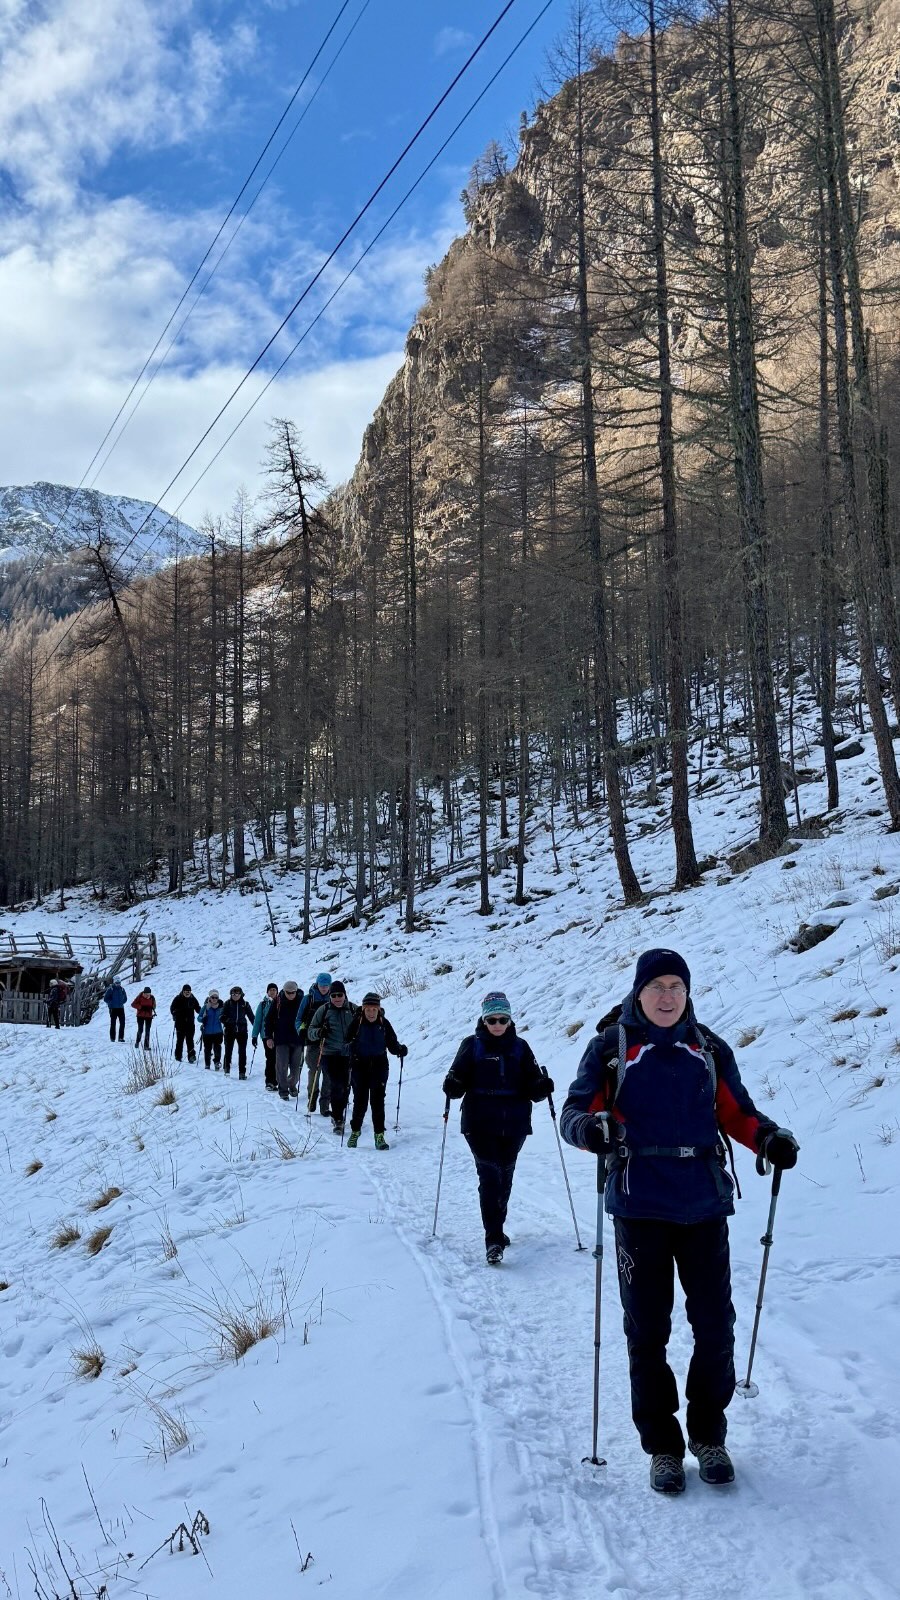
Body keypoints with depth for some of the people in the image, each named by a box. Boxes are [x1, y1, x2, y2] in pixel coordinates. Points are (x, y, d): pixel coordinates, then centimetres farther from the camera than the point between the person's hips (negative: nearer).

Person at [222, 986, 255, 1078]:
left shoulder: (245, 1004, 3)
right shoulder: (227, 1004, 1)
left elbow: (251, 1016, 7)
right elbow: (222, 1017, -1)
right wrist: (227, 1022, -21)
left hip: (242, 1031, 0)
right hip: (230, 1031, 0)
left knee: (242, 1052, 0)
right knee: (228, 1050, 8)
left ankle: (242, 1072, 3)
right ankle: (227, 1069, 24)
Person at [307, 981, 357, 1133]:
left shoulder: (353, 1010, 6)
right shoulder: (324, 1010, 3)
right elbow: (310, 1031, 6)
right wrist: (318, 1032, -16)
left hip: (348, 1054, 2)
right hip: (329, 1054, -2)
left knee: (345, 1086, 7)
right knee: (336, 1085, -13)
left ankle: (338, 1116, 27)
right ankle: (338, 1120, -8)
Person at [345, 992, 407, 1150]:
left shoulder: (384, 1024, -2)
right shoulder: (357, 1022, -7)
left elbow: (392, 1044, 1)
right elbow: (348, 1040, -10)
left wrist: (400, 1050, -18)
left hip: (379, 1066, 1)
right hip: (360, 1066, -1)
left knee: (378, 1101, -1)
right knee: (360, 1101, 5)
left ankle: (379, 1135, 8)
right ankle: (355, 1131, 25)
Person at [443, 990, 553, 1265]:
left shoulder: (520, 1047, 6)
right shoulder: (472, 1045, 1)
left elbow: (531, 1087, 5)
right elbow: (458, 1081, -2)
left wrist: (542, 1087, -16)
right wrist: (452, 1086, -24)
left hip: (514, 1124, 3)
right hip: (480, 1124, -3)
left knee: (505, 1176, 14)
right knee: (489, 1175, -13)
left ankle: (497, 1228, 32)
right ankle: (493, 1239, -14)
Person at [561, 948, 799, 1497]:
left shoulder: (709, 1049, 8)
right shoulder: (611, 1046, 0)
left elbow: (737, 1112, 10)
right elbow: (576, 1111, -4)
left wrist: (770, 1137, -10)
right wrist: (591, 1128, -27)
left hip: (704, 1204, 2)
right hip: (640, 1208, -2)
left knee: (715, 1326, 5)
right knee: (647, 1331, 6)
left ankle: (709, 1435, 27)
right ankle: (662, 1444, 22)